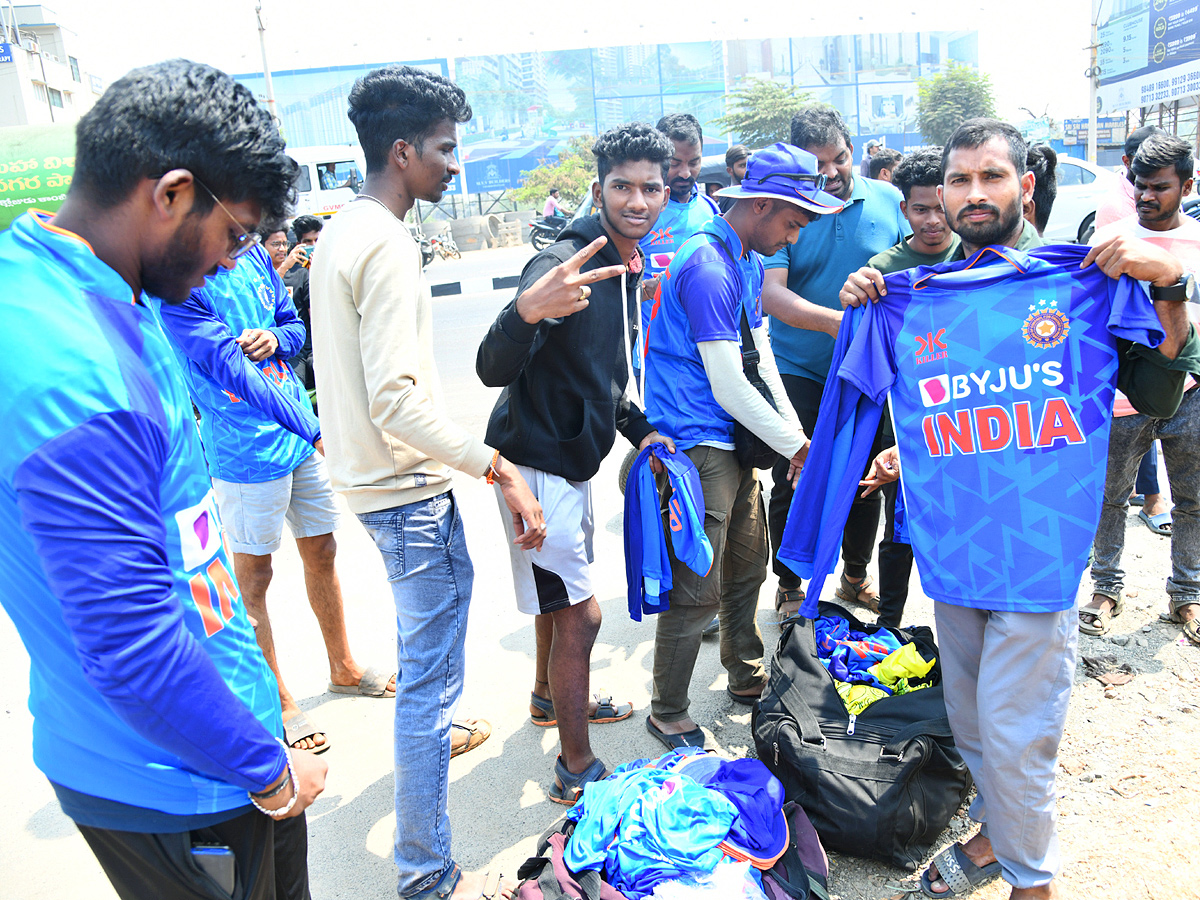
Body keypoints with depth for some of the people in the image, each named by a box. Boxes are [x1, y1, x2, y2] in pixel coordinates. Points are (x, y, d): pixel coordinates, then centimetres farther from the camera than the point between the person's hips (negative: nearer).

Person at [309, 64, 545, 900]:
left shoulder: (339, 231, 11)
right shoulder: (387, 245, -20)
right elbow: (395, 400, -27)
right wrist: (499, 467, -26)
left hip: (373, 480, 10)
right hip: (410, 489, -10)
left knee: (423, 650, 30)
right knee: (433, 673, -2)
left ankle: (429, 732, 54)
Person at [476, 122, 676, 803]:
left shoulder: (631, 269, 7)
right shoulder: (567, 263, -23)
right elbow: (494, 371, -34)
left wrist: (640, 428, 7)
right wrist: (527, 311, -53)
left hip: (574, 454, 9)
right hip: (539, 460, -9)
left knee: (559, 592, 25)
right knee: (580, 613, -5)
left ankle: (551, 697, 48)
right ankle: (577, 769, 12)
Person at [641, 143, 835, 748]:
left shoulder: (750, 262, 14)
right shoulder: (708, 267, -19)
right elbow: (728, 387, -20)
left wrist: (792, 434, 7)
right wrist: (796, 445, -9)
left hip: (734, 443, 10)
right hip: (697, 448, -10)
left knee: (747, 568, 20)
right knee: (697, 590, -3)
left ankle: (747, 679, 39)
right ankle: (667, 714, 16)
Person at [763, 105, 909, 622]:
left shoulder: (886, 200, 1)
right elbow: (770, 293, -20)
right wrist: (831, 320, -34)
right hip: (798, 372, -3)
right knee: (793, 485, 4)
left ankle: (856, 578, 36)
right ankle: (789, 588, 24)